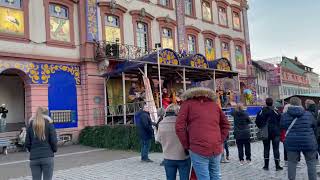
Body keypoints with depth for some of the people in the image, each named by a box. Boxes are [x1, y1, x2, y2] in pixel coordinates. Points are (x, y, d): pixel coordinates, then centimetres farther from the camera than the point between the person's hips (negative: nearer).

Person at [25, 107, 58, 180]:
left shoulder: (30, 126, 5)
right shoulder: (49, 125, -3)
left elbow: (27, 143, 4)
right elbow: (53, 141, -7)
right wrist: (54, 150, 10)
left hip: (34, 158, 3)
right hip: (47, 157, -2)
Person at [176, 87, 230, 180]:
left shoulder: (188, 103, 6)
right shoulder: (214, 104, 17)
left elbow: (179, 127, -3)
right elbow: (225, 125, 20)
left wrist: (187, 146, 4)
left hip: (198, 149, -4)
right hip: (217, 149, 4)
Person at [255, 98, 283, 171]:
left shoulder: (262, 111, -3)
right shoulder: (275, 111, -10)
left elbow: (257, 121, 0)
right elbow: (280, 120, -10)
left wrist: (261, 128, 16)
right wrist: (278, 129, 8)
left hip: (265, 133, 2)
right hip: (275, 132, -2)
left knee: (266, 148, 10)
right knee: (276, 149, 4)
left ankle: (266, 165, 12)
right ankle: (277, 166, 7)